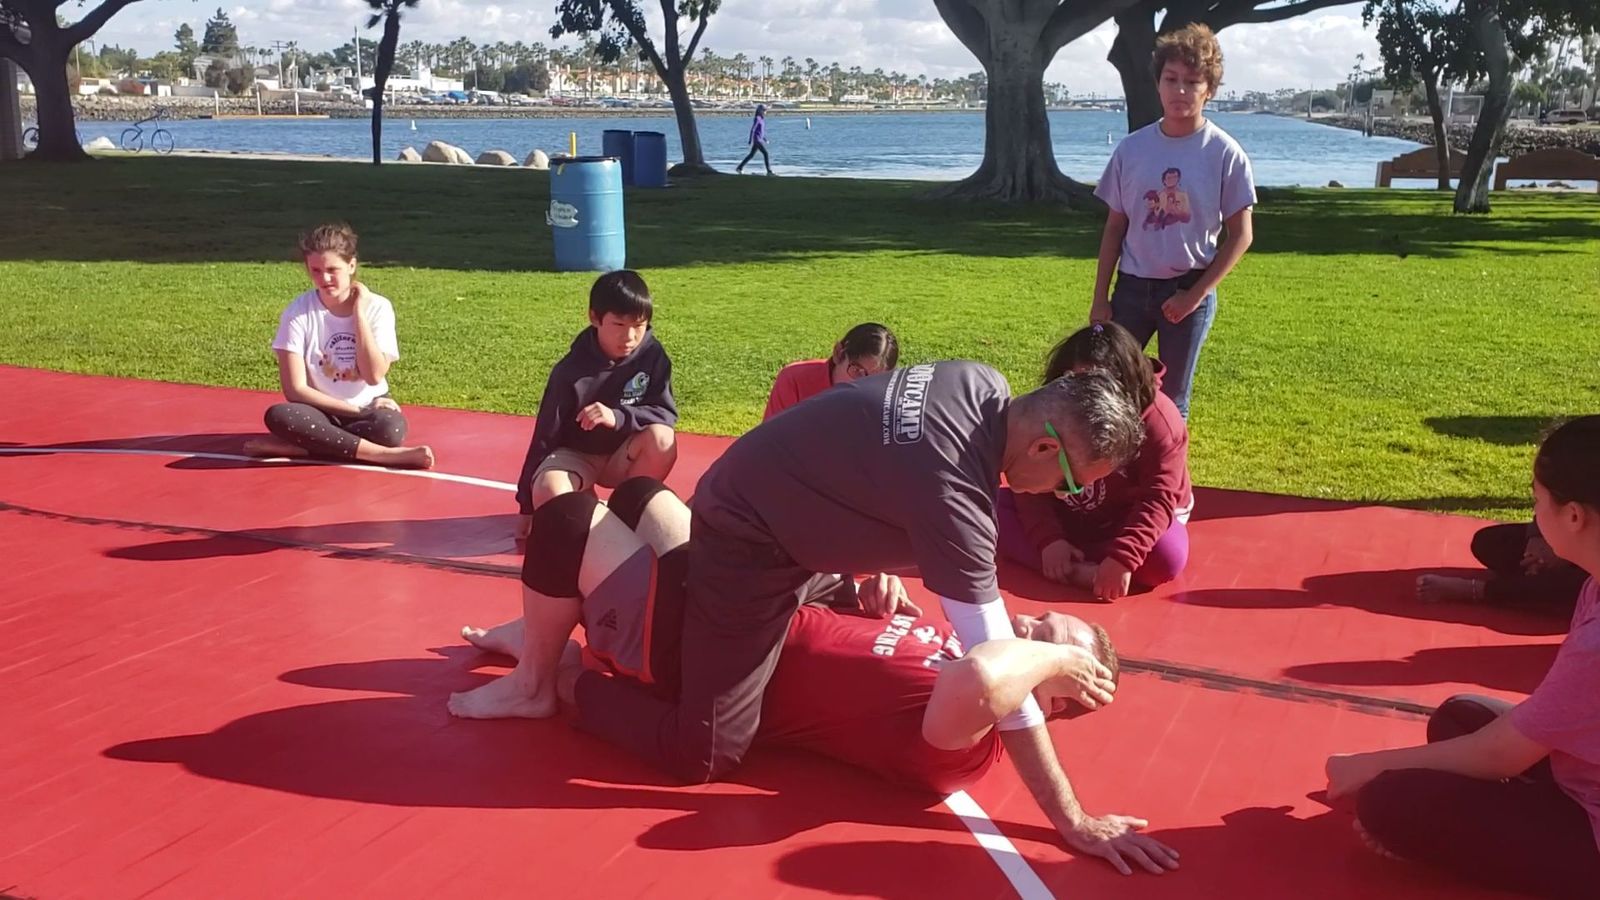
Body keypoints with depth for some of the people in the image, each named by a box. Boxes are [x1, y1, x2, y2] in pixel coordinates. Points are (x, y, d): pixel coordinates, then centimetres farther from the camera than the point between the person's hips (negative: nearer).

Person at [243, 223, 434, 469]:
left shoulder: (377, 307, -6)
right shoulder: (298, 312, -9)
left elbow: (375, 376, -15)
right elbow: (295, 390, -11)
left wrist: (359, 313, -15)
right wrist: (357, 409, -15)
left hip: (369, 408, 0)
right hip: (320, 411, 0)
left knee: (391, 428, -35)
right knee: (278, 415, -34)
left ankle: (292, 447, -23)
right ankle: (384, 454, -33)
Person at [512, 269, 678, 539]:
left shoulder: (652, 355, -14)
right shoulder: (571, 372, -20)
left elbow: (666, 414, -16)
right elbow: (545, 436, -14)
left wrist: (618, 417, -35)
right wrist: (527, 506, -10)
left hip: (622, 456, 2)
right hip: (575, 455, -2)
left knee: (661, 438, -31)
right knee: (548, 496, -34)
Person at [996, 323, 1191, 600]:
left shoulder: (1158, 419, -25)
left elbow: (1159, 498, -30)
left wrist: (1122, 559, -43)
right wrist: (1049, 539, -33)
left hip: (1134, 521, -3)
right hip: (1067, 518, 3)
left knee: (1168, 555, -36)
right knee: (995, 505, -19)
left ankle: (1062, 565, -27)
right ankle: (1079, 572, -33)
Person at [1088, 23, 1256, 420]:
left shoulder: (1225, 154, -8)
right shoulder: (1132, 148, -1)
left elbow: (1241, 235, -4)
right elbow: (1114, 227, 5)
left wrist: (1196, 293, -11)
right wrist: (1100, 297, 3)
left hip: (1188, 291, -2)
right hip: (1132, 287, 2)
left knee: (1171, 401, 9)